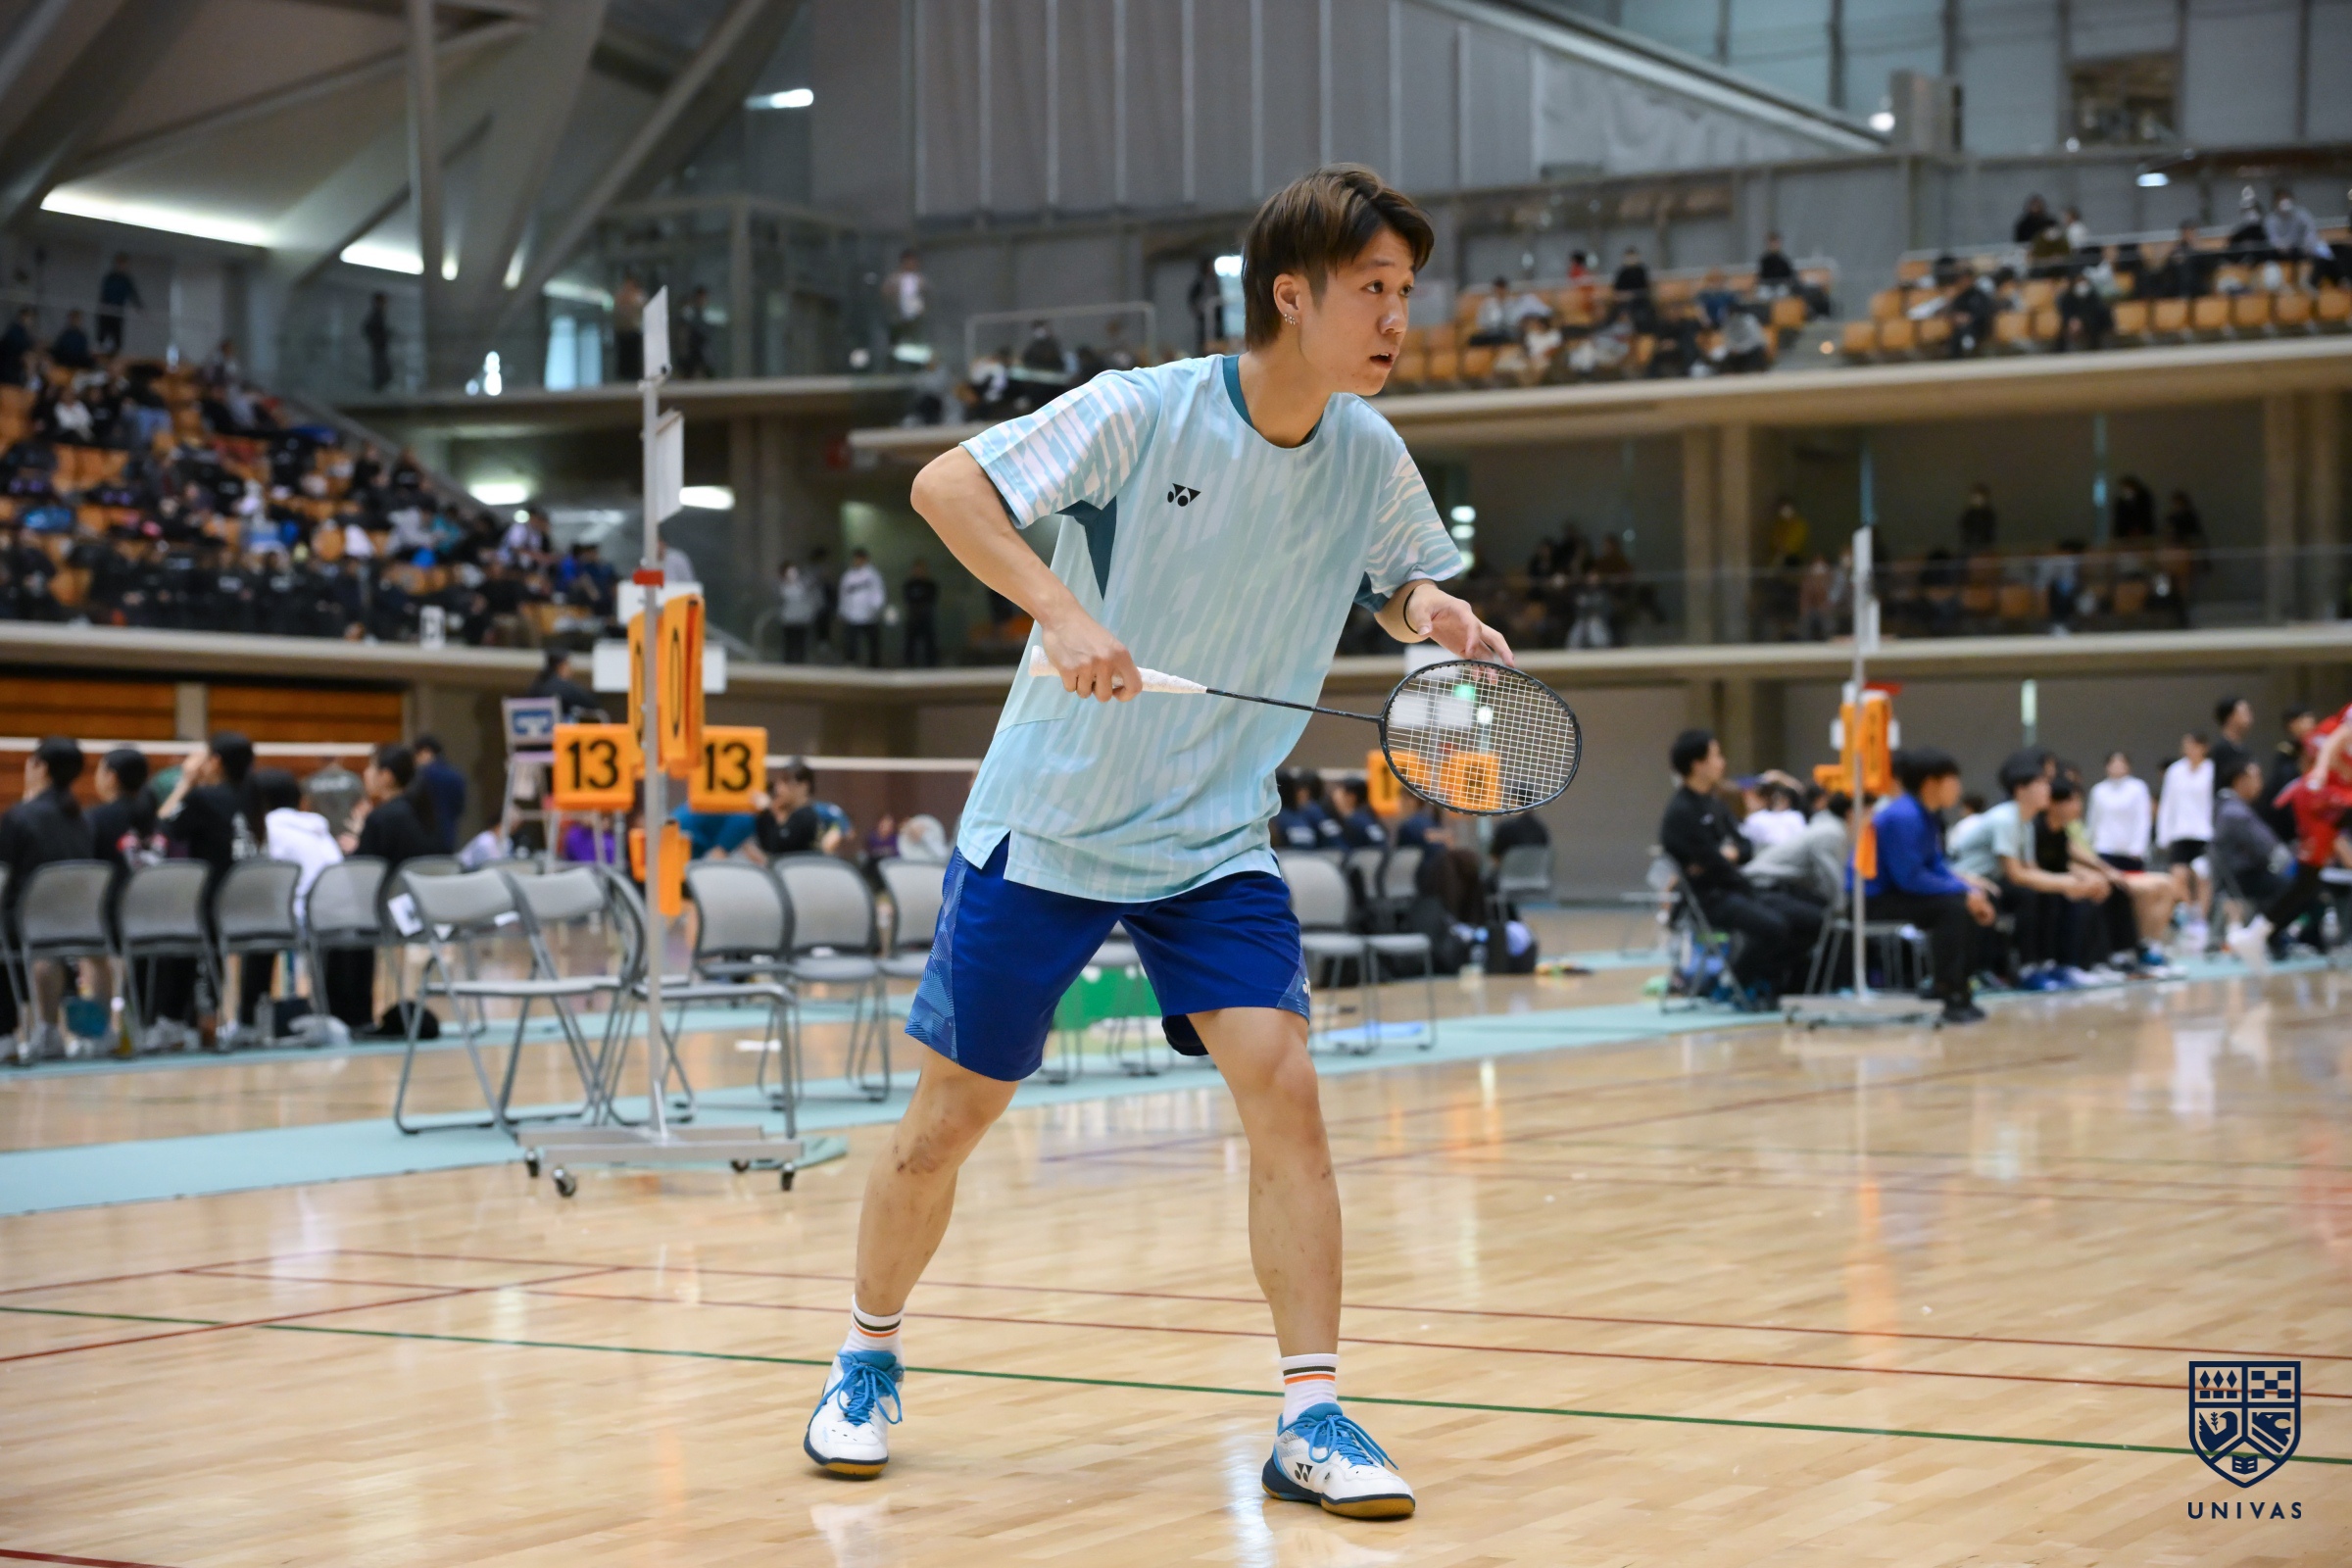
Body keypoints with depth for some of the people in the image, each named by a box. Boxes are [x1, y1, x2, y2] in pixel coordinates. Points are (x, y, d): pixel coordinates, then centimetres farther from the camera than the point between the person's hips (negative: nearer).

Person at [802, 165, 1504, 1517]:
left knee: (1282, 1082, -16)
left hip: (1216, 847, 3)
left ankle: (1312, 1419, -10)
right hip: (1045, 831, -3)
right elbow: (946, 485, -20)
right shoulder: (1143, 412, -17)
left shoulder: (1369, 457, -3)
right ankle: (869, 1360, 31)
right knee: (952, 1116, 6)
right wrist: (1062, 611, -34)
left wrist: (1437, 616, -12)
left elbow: (1410, 584, 13)